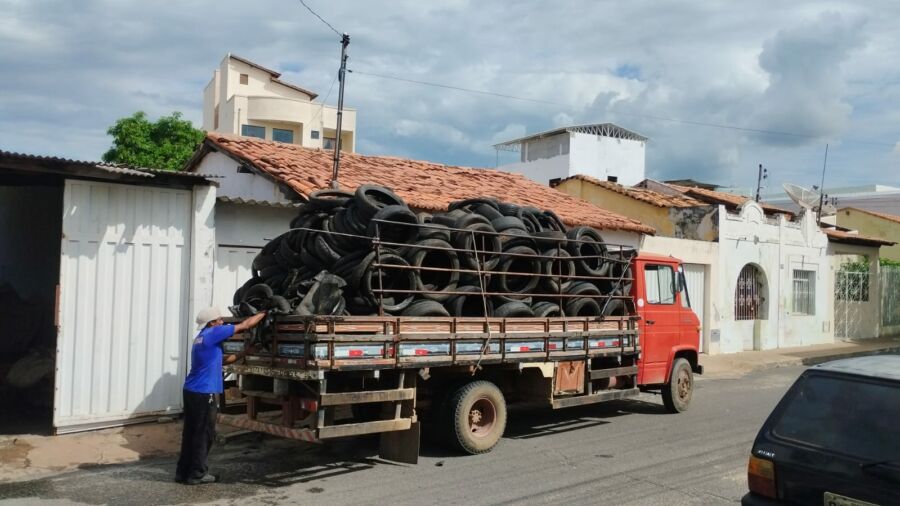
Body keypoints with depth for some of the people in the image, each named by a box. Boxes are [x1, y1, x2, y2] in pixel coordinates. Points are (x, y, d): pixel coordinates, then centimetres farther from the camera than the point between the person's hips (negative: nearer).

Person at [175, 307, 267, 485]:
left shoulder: (201, 338, 17)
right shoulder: (212, 333, -10)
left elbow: (223, 360, 24)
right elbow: (245, 325, -7)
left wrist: (245, 352, 23)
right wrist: (263, 313, 6)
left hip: (190, 391, 9)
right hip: (203, 393, -9)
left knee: (190, 432, 13)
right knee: (204, 434, 1)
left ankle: (183, 471, 19)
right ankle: (197, 474, 7)